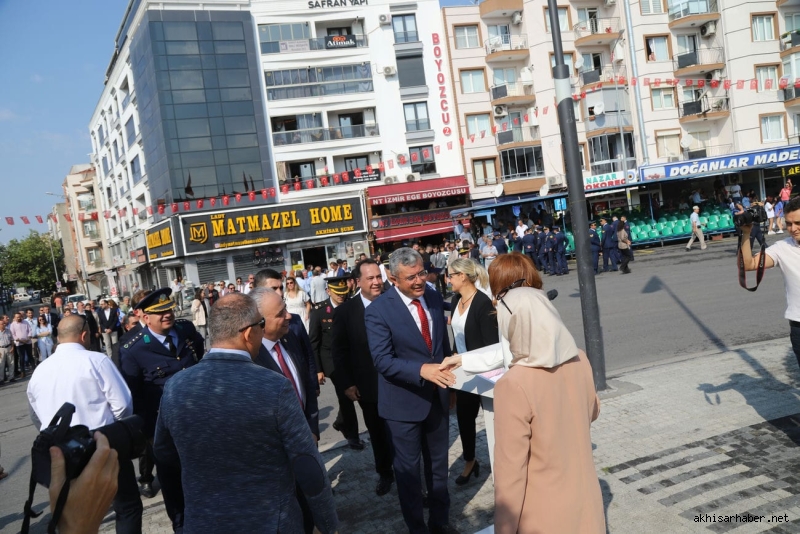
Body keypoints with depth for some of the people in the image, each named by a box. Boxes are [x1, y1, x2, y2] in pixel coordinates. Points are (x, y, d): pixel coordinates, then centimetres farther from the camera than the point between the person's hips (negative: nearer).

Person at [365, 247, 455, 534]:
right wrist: (422, 369, -40)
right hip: (404, 402, -5)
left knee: (438, 465, 21)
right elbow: (382, 360, -26)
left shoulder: (434, 298, -1)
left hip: (437, 397, 5)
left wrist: (448, 383, 15)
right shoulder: (378, 310, -20)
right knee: (408, 469, 13)